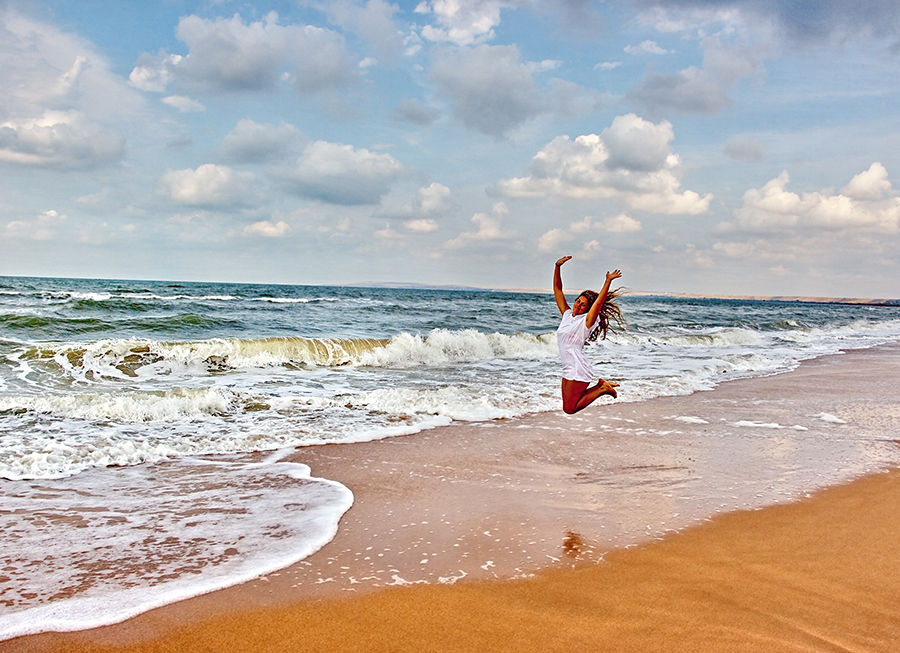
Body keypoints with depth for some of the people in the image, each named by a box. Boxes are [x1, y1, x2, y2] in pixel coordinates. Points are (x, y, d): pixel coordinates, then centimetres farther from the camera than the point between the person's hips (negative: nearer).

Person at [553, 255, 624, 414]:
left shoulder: (586, 321, -8)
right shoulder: (567, 314, 9)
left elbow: (599, 301, -21)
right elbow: (557, 289, 9)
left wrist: (608, 281, -27)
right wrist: (558, 267, 2)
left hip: (579, 371, -8)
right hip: (568, 370, 8)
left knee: (570, 409, -6)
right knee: (568, 405, 13)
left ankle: (602, 389, 7)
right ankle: (600, 386, 22)